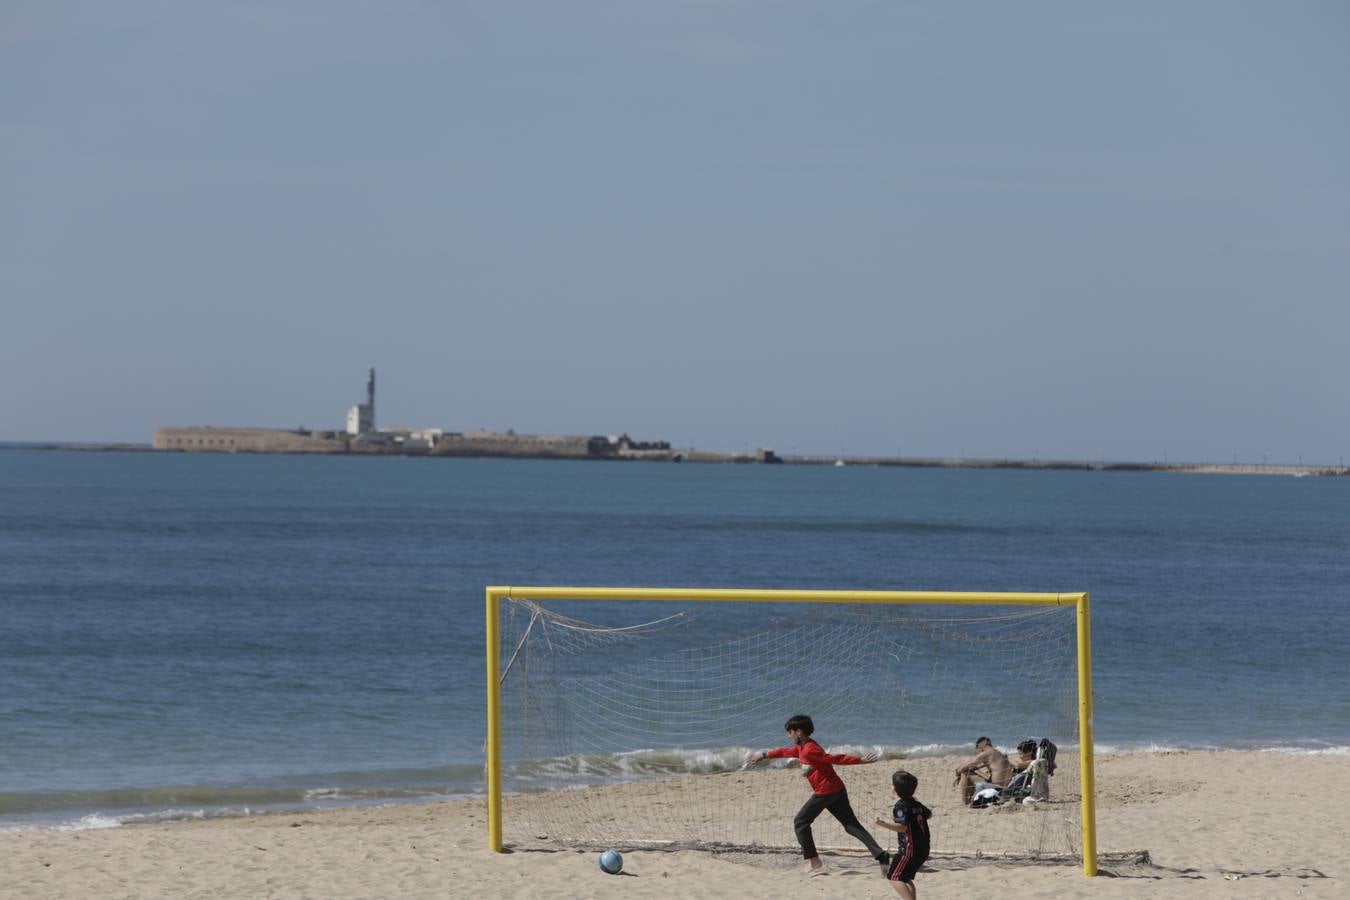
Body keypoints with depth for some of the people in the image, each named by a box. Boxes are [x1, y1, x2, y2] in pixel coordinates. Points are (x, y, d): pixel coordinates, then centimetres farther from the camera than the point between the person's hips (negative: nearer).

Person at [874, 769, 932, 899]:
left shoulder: (901, 805, -15)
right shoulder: (916, 804, 11)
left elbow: (902, 827, -27)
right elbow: (929, 815, 29)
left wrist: (884, 824, -37)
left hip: (910, 848, -9)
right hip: (923, 849, 9)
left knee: (894, 877, -9)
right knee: (906, 878, 21)